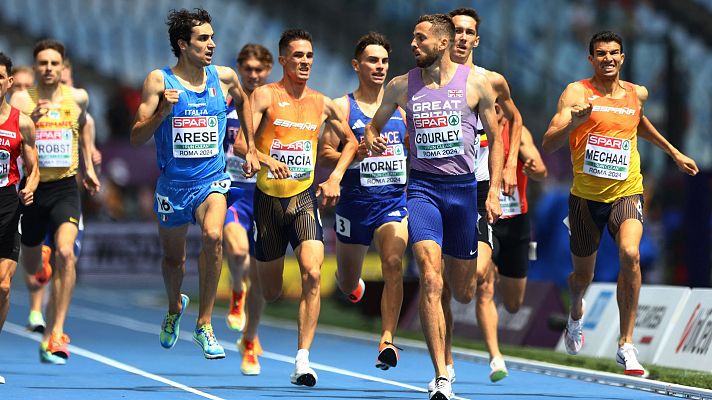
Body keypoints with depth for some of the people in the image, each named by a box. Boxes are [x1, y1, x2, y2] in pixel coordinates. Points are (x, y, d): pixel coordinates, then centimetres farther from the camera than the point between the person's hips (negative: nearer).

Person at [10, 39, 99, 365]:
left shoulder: (77, 97, 2)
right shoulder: (21, 99, -7)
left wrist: (89, 168, 25)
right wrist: (29, 121, -35)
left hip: (65, 188, 0)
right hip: (31, 188, 0)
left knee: (65, 253, -23)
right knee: (30, 267, 14)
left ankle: (55, 334, -21)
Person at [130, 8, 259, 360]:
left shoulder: (224, 77, -1)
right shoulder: (159, 80, -8)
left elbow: (243, 101, 24)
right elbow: (136, 138, -9)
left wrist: (251, 149, 23)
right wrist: (163, 112, -25)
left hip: (211, 181, 0)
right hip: (173, 183, 0)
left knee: (213, 236, -28)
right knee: (173, 258, 15)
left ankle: (204, 325, -19)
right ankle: (175, 308, 49)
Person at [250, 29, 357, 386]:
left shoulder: (322, 104, 8)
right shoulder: (265, 95, -4)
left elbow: (351, 142, 23)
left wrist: (335, 177, 7)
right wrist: (267, 160, -35)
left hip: (305, 198, 2)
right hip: (268, 198, -2)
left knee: (312, 273, -21)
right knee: (269, 292, 6)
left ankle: (302, 361, -21)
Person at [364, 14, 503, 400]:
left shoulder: (476, 83, 0)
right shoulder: (401, 86, 4)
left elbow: (495, 138, 6)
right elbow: (373, 125, 15)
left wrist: (494, 191, -1)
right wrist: (372, 140, -9)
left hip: (463, 187, 1)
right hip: (422, 185, -1)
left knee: (463, 291, 9)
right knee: (430, 278, -20)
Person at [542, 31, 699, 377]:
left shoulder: (637, 94, 3)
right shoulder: (577, 93, -9)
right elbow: (548, 146, -18)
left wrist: (674, 153, 29)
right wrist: (573, 122, -36)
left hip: (626, 193, 1)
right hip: (585, 196, -1)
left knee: (630, 254, -26)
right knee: (582, 276, 14)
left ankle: (626, 345, -19)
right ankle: (576, 314, 53)